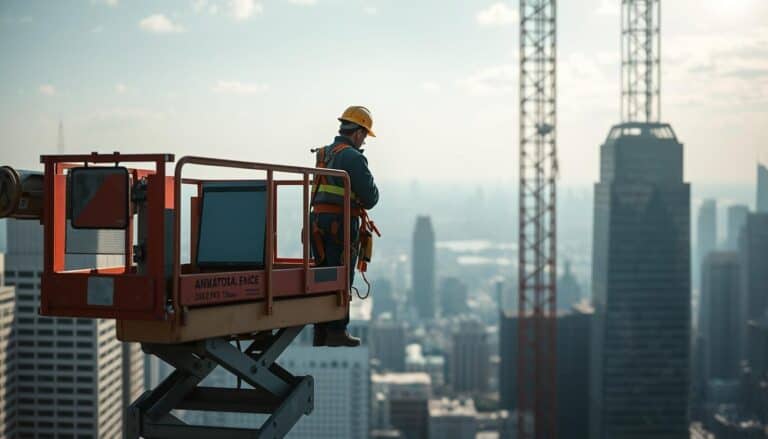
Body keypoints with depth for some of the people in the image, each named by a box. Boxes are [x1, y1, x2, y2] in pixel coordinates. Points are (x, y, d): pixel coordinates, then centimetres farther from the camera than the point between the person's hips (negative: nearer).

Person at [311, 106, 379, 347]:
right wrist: (365, 201, 10)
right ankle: (336, 331, 0)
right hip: (341, 223, -8)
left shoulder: (323, 154, 15)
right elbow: (370, 196, -13)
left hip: (318, 219, 8)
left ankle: (321, 332, 14)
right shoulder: (352, 157, -11)